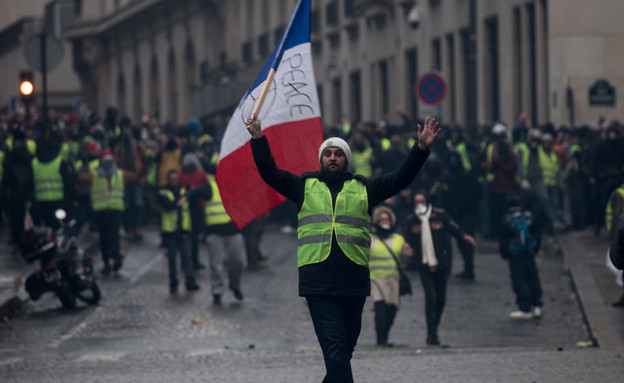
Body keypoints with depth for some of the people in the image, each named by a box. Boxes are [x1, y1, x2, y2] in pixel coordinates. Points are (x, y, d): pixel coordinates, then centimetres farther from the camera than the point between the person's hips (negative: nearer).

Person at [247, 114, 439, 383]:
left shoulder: (363, 189, 16)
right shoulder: (305, 187, 14)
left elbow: (400, 178, 11)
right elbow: (270, 173, 9)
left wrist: (421, 149, 0)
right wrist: (259, 139, -3)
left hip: (354, 281, 2)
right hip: (317, 281, -2)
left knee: (345, 349, 9)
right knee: (335, 349, -13)